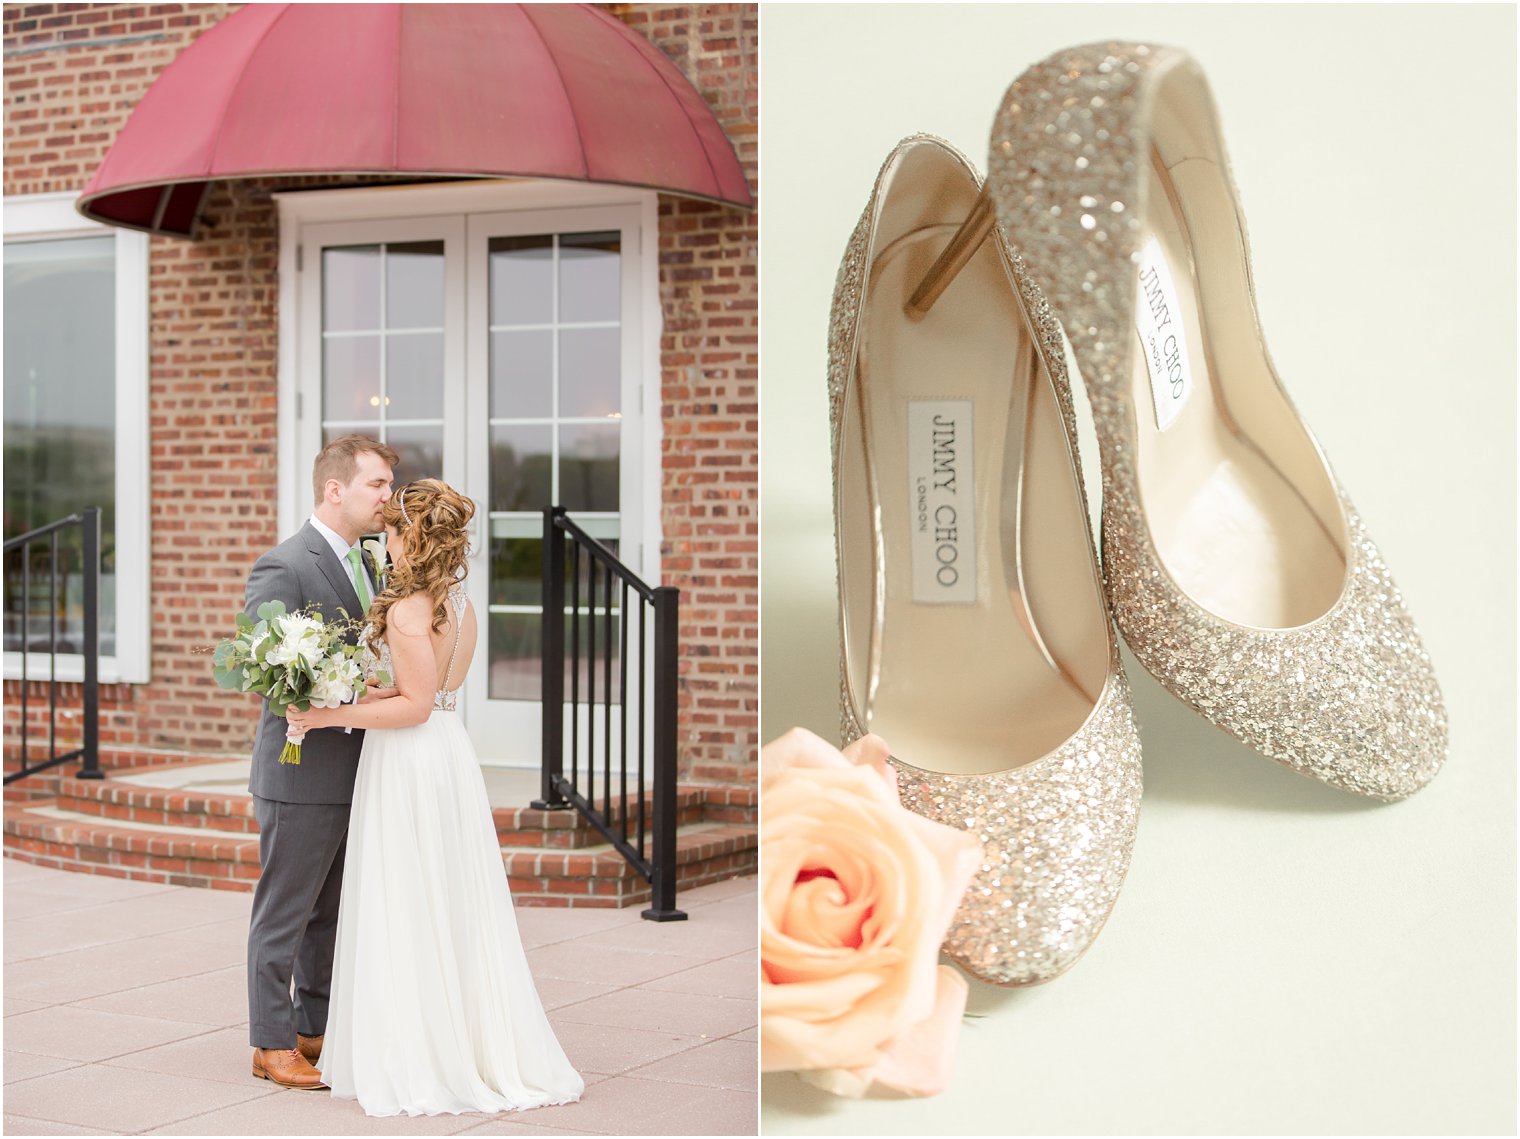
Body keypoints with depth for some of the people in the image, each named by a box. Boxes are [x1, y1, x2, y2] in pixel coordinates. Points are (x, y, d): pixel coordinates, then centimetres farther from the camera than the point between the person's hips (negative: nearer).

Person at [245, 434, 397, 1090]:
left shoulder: (361, 563, 13)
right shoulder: (283, 567, -15)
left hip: (351, 779, 9)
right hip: (301, 775, -9)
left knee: (330, 915, 17)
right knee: (283, 915, 2)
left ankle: (315, 1031, 29)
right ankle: (272, 1044, 12)